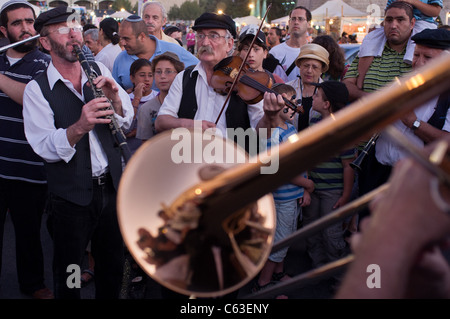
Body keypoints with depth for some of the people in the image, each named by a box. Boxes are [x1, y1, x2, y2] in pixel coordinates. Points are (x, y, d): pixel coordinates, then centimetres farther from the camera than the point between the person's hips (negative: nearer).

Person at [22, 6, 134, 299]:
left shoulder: (100, 71, 4)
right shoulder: (37, 89, -10)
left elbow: (126, 122, 3)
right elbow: (45, 148, -19)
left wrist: (114, 98, -18)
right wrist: (79, 126, -37)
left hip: (111, 186, 4)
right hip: (71, 195, -4)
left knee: (113, 268, 17)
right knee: (68, 277, 11)